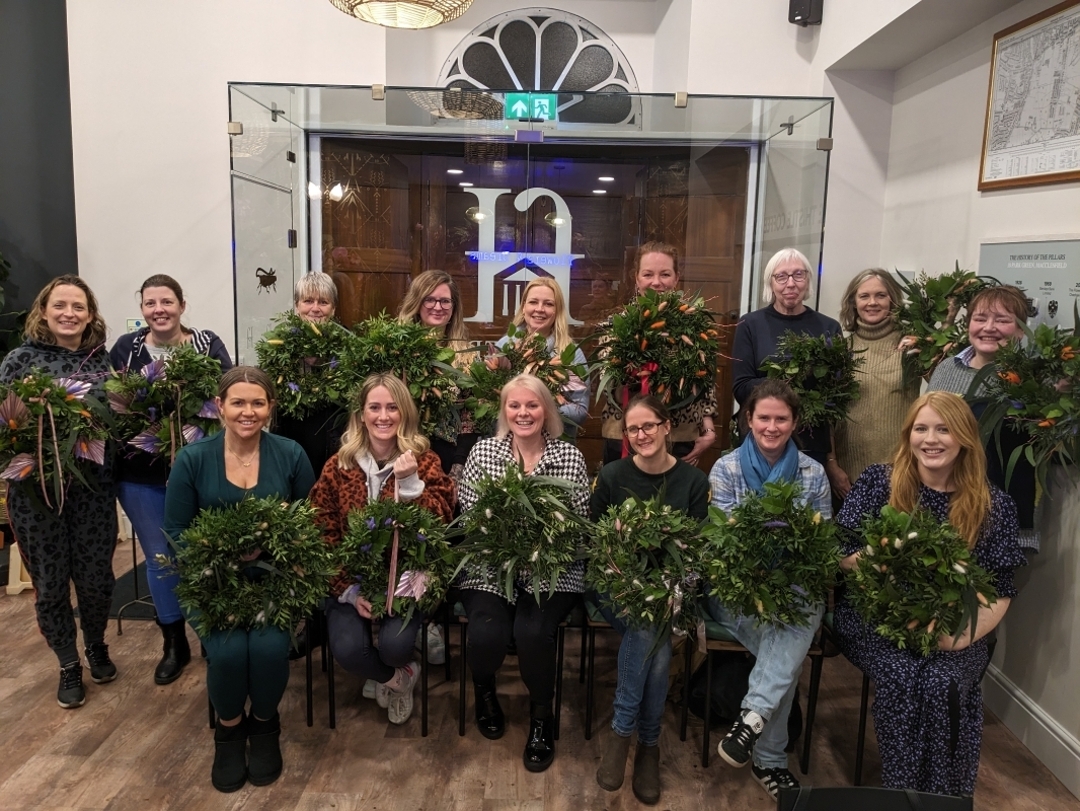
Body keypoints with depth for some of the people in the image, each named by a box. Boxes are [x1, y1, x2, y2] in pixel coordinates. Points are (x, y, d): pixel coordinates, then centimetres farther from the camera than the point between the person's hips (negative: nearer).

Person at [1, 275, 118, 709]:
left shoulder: (103, 358, 4)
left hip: (93, 486, 2)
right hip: (36, 488, -1)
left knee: (96, 576, 9)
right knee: (50, 581, 8)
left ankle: (96, 646, 37)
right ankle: (69, 666, 28)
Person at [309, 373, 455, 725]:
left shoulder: (424, 461, -3)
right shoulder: (338, 465, -1)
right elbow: (322, 534, -3)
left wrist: (410, 483, -26)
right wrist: (348, 589, -12)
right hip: (352, 580, 1)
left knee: (394, 645, -25)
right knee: (347, 649, -22)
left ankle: (391, 676, 17)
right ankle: (399, 678, 15)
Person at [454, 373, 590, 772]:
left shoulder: (570, 457, 0)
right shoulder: (483, 451, 2)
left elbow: (582, 525, 1)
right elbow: (467, 517, 2)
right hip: (491, 568, 1)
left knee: (533, 632, -27)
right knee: (487, 634, -24)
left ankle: (541, 716, 6)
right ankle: (484, 690, 17)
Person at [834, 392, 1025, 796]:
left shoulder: (993, 505, 1)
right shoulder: (878, 482, -1)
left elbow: (1000, 590, 0)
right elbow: (841, 554, -1)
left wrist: (964, 635, -19)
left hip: (952, 631, 1)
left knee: (943, 683, -29)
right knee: (901, 677, -29)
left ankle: (945, 799, -8)